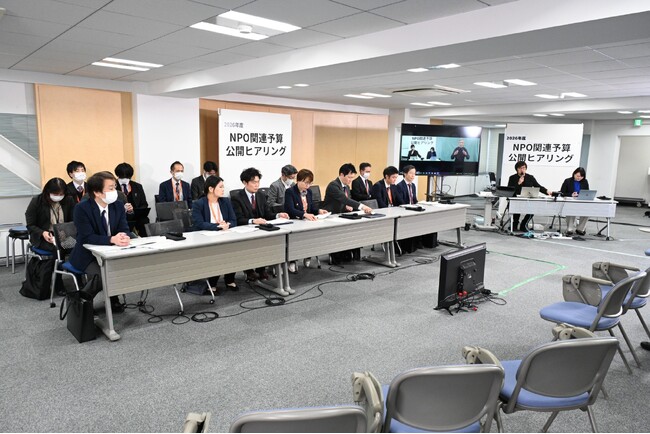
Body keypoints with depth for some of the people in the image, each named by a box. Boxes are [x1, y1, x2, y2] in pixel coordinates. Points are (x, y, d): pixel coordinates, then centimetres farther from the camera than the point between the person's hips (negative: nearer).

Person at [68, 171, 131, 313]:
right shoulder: (81, 208, -18)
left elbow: (124, 230, -6)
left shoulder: (118, 206, -2)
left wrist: (125, 237, -32)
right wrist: (112, 239, -40)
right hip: (88, 255, -5)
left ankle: (113, 299, 5)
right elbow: (88, 237, -25)